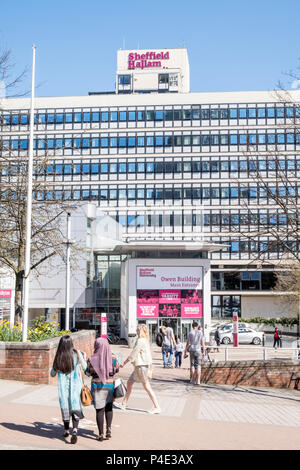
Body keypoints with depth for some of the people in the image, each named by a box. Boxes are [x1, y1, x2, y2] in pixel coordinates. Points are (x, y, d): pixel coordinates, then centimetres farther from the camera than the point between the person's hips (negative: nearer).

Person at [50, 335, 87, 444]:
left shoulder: (58, 357, -6)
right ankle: (75, 430, -18)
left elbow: (52, 374, 4)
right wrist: (84, 357, 22)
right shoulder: (77, 354, -9)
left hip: (63, 385, 1)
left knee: (65, 408, 14)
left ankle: (67, 432, 24)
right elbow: (84, 368, 5)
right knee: (75, 407, 1)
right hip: (75, 385, -1)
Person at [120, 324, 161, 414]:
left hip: (141, 366, -10)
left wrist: (124, 363, -8)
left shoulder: (140, 341, -17)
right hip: (140, 366, 10)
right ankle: (124, 404, 23)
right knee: (129, 382, 15)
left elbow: (133, 354, -16)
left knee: (147, 387, -4)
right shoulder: (145, 340, 11)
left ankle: (157, 407, 1)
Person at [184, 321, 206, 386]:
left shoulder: (190, 333, -3)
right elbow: (203, 343, 0)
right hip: (198, 350, 0)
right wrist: (204, 352, 7)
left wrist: (185, 352, 2)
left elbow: (188, 344, -4)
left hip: (191, 350, 0)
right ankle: (198, 381, -4)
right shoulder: (201, 333, 1)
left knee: (192, 365, 10)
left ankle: (192, 380, 14)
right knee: (198, 366, 2)